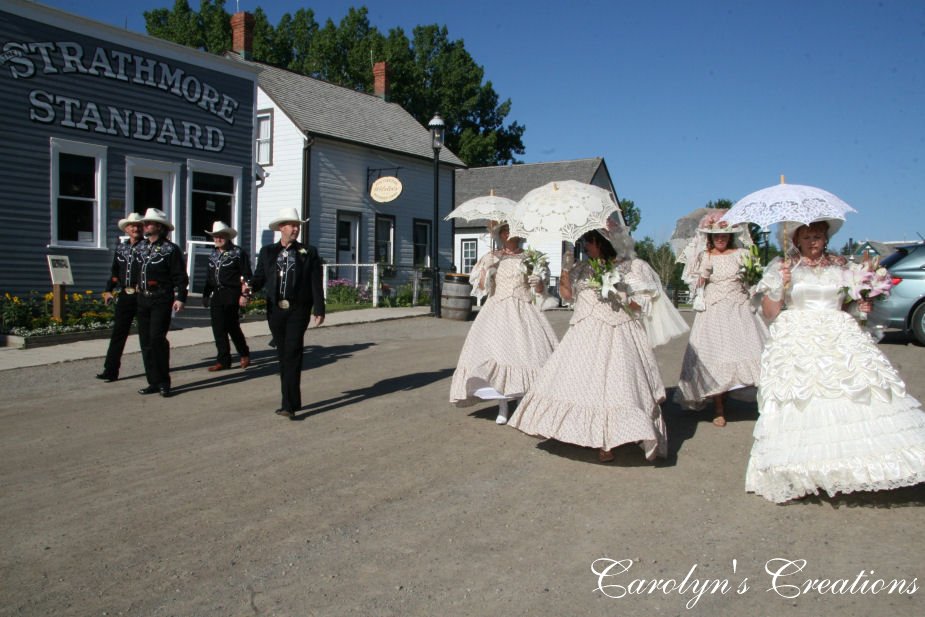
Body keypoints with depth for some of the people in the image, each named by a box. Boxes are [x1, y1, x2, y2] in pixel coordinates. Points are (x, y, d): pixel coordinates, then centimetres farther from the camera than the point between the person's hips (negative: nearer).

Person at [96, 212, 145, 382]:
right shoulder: (121, 248, 14)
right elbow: (114, 271, 19)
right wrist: (109, 290, 12)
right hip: (125, 296, 5)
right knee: (118, 334, 4)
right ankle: (111, 370, 7)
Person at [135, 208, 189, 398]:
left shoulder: (170, 249, -6)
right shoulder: (140, 247, 13)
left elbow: (180, 276, -8)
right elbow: (137, 272, 22)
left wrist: (180, 298, -15)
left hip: (162, 301, -7)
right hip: (143, 300, 7)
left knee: (157, 338, -13)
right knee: (145, 341, 7)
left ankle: (164, 382, -2)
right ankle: (154, 382, 14)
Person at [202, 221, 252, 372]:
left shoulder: (238, 253, -4)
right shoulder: (213, 254, 15)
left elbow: (246, 275, -8)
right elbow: (209, 277, 19)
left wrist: (244, 295, -14)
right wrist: (205, 295, 15)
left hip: (231, 296, -6)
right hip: (216, 296, 6)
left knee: (232, 327, -1)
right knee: (218, 329, 4)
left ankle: (244, 355, 20)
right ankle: (223, 360, 11)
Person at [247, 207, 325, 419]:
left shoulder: (308, 253, 4)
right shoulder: (267, 252, 11)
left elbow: (316, 284, 0)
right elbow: (260, 277, 7)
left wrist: (319, 309, -7)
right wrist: (250, 287, -16)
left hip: (298, 310, -3)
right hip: (275, 310, 3)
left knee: (292, 355, -10)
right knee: (283, 356, 10)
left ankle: (289, 405, -10)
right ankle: (291, 401, 22)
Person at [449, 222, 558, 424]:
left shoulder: (529, 258, 8)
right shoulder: (491, 257, 11)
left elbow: (540, 289, 8)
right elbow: (481, 286, 7)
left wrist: (537, 279, -13)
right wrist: (487, 269, -8)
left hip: (523, 310, 0)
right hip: (497, 310, 1)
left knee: (525, 349, -11)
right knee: (496, 352, -7)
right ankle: (502, 407, 1)